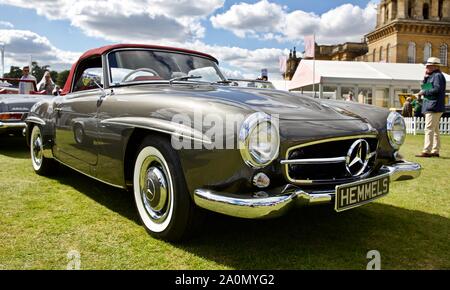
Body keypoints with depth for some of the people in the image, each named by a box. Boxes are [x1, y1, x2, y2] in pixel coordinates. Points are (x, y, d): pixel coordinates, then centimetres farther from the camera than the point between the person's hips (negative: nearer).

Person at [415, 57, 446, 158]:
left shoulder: (438, 76, -10)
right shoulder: (431, 76, 20)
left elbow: (437, 89, -21)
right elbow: (424, 87, 16)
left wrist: (424, 92, -12)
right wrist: (425, 77, 4)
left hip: (434, 107, -11)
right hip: (430, 107, 11)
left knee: (429, 129, -13)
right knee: (435, 130, 13)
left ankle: (426, 151, -14)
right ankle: (435, 151, 19)